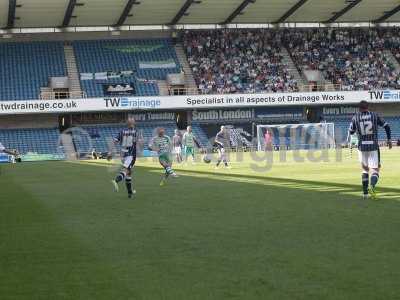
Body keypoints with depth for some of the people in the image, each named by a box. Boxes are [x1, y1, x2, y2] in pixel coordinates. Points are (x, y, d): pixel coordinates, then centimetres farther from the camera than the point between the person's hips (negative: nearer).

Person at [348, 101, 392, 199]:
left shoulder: (355, 118, -1)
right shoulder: (374, 116, 0)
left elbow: (350, 132, 9)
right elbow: (386, 126, 2)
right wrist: (389, 139, 11)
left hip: (362, 147, 2)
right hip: (373, 147, -1)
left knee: (365, 169, 19)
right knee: (375, 170, 0)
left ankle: (365, 193, 17)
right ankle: (372, 186, -30)